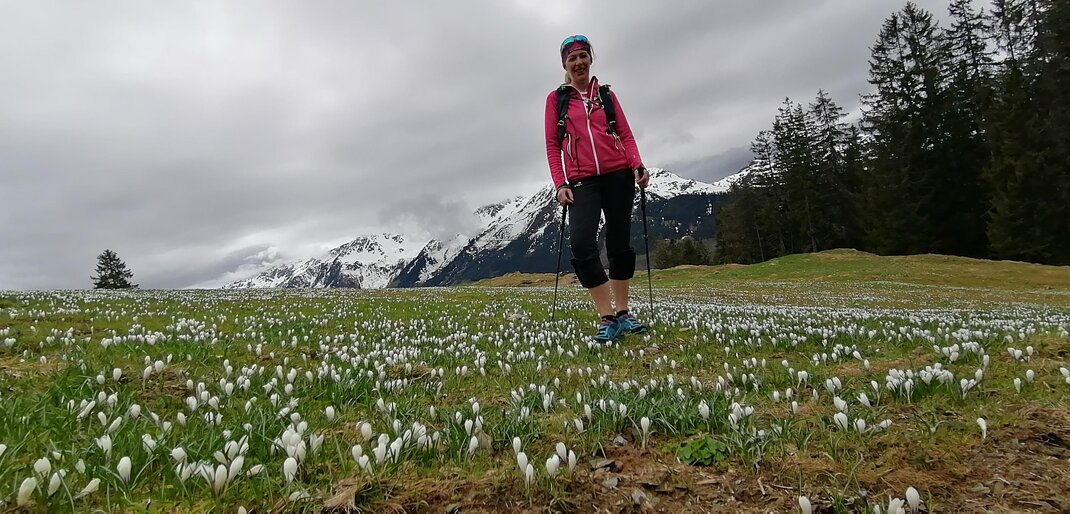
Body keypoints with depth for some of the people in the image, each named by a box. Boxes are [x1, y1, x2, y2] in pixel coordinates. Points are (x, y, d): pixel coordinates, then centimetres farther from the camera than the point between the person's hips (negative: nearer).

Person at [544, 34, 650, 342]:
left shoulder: (606, 94, 15)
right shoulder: (556, 99, 10)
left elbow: (625, 134, 11)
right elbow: (553, 145, 7)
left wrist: (637, 165, -6)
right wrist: (560, 184, -5)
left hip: (618, 176, 2)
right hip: (582, 181, -2)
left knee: (620, 244, 4)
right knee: (582, 244, -21)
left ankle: (622, 312, 16)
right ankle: (607, 318, -15)